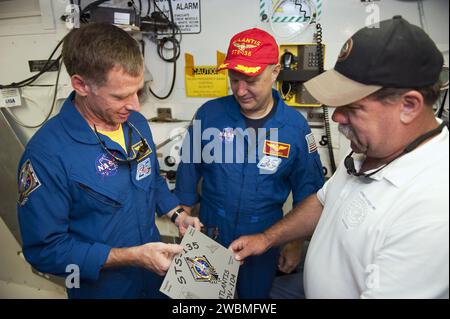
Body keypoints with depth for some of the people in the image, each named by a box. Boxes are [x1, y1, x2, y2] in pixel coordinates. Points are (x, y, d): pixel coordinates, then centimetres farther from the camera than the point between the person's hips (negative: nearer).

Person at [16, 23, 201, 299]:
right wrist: (132, 256, -26)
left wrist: (178, 215, -5)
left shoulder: (137, 123, -7)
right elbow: (45, 248, -22)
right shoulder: (46, 154, -28)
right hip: (100, 287, -5)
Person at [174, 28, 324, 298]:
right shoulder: (209, 113, -13)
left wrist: (296, 245, 1)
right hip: (211, 234, 1)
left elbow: (307, 191, -3)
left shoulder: (296, 126, -13)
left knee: (256, 293, 24)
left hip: (264, 239, 0)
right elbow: (189, 171, -2)